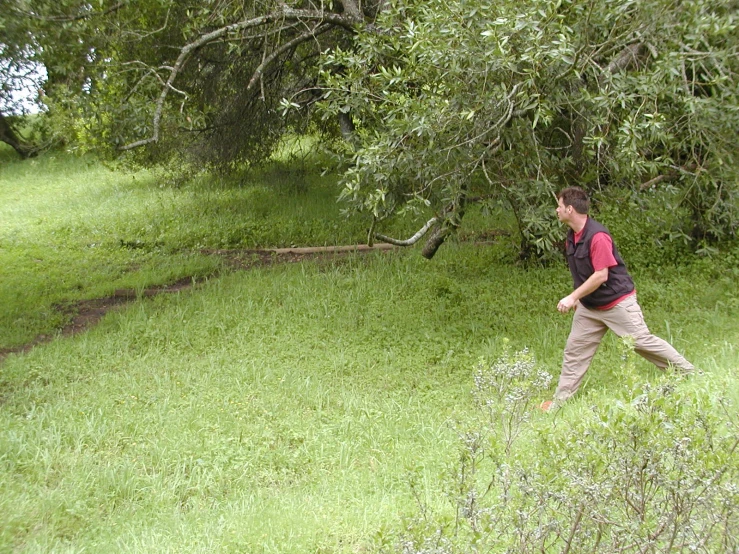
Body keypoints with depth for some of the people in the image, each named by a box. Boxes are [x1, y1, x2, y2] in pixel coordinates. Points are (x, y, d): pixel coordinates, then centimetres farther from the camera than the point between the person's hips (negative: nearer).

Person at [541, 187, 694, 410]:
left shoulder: (597, 236, -23)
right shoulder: (572, 236, 5)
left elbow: (601, 275, -25)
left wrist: (573, 297, -22)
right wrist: (578, 297, 14)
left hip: (617, 302, -8)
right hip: (589, 307, 8)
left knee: (642, 341, -4)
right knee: (574, 350, 5)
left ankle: (691, 375, 12)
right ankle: (560, 400, 11)